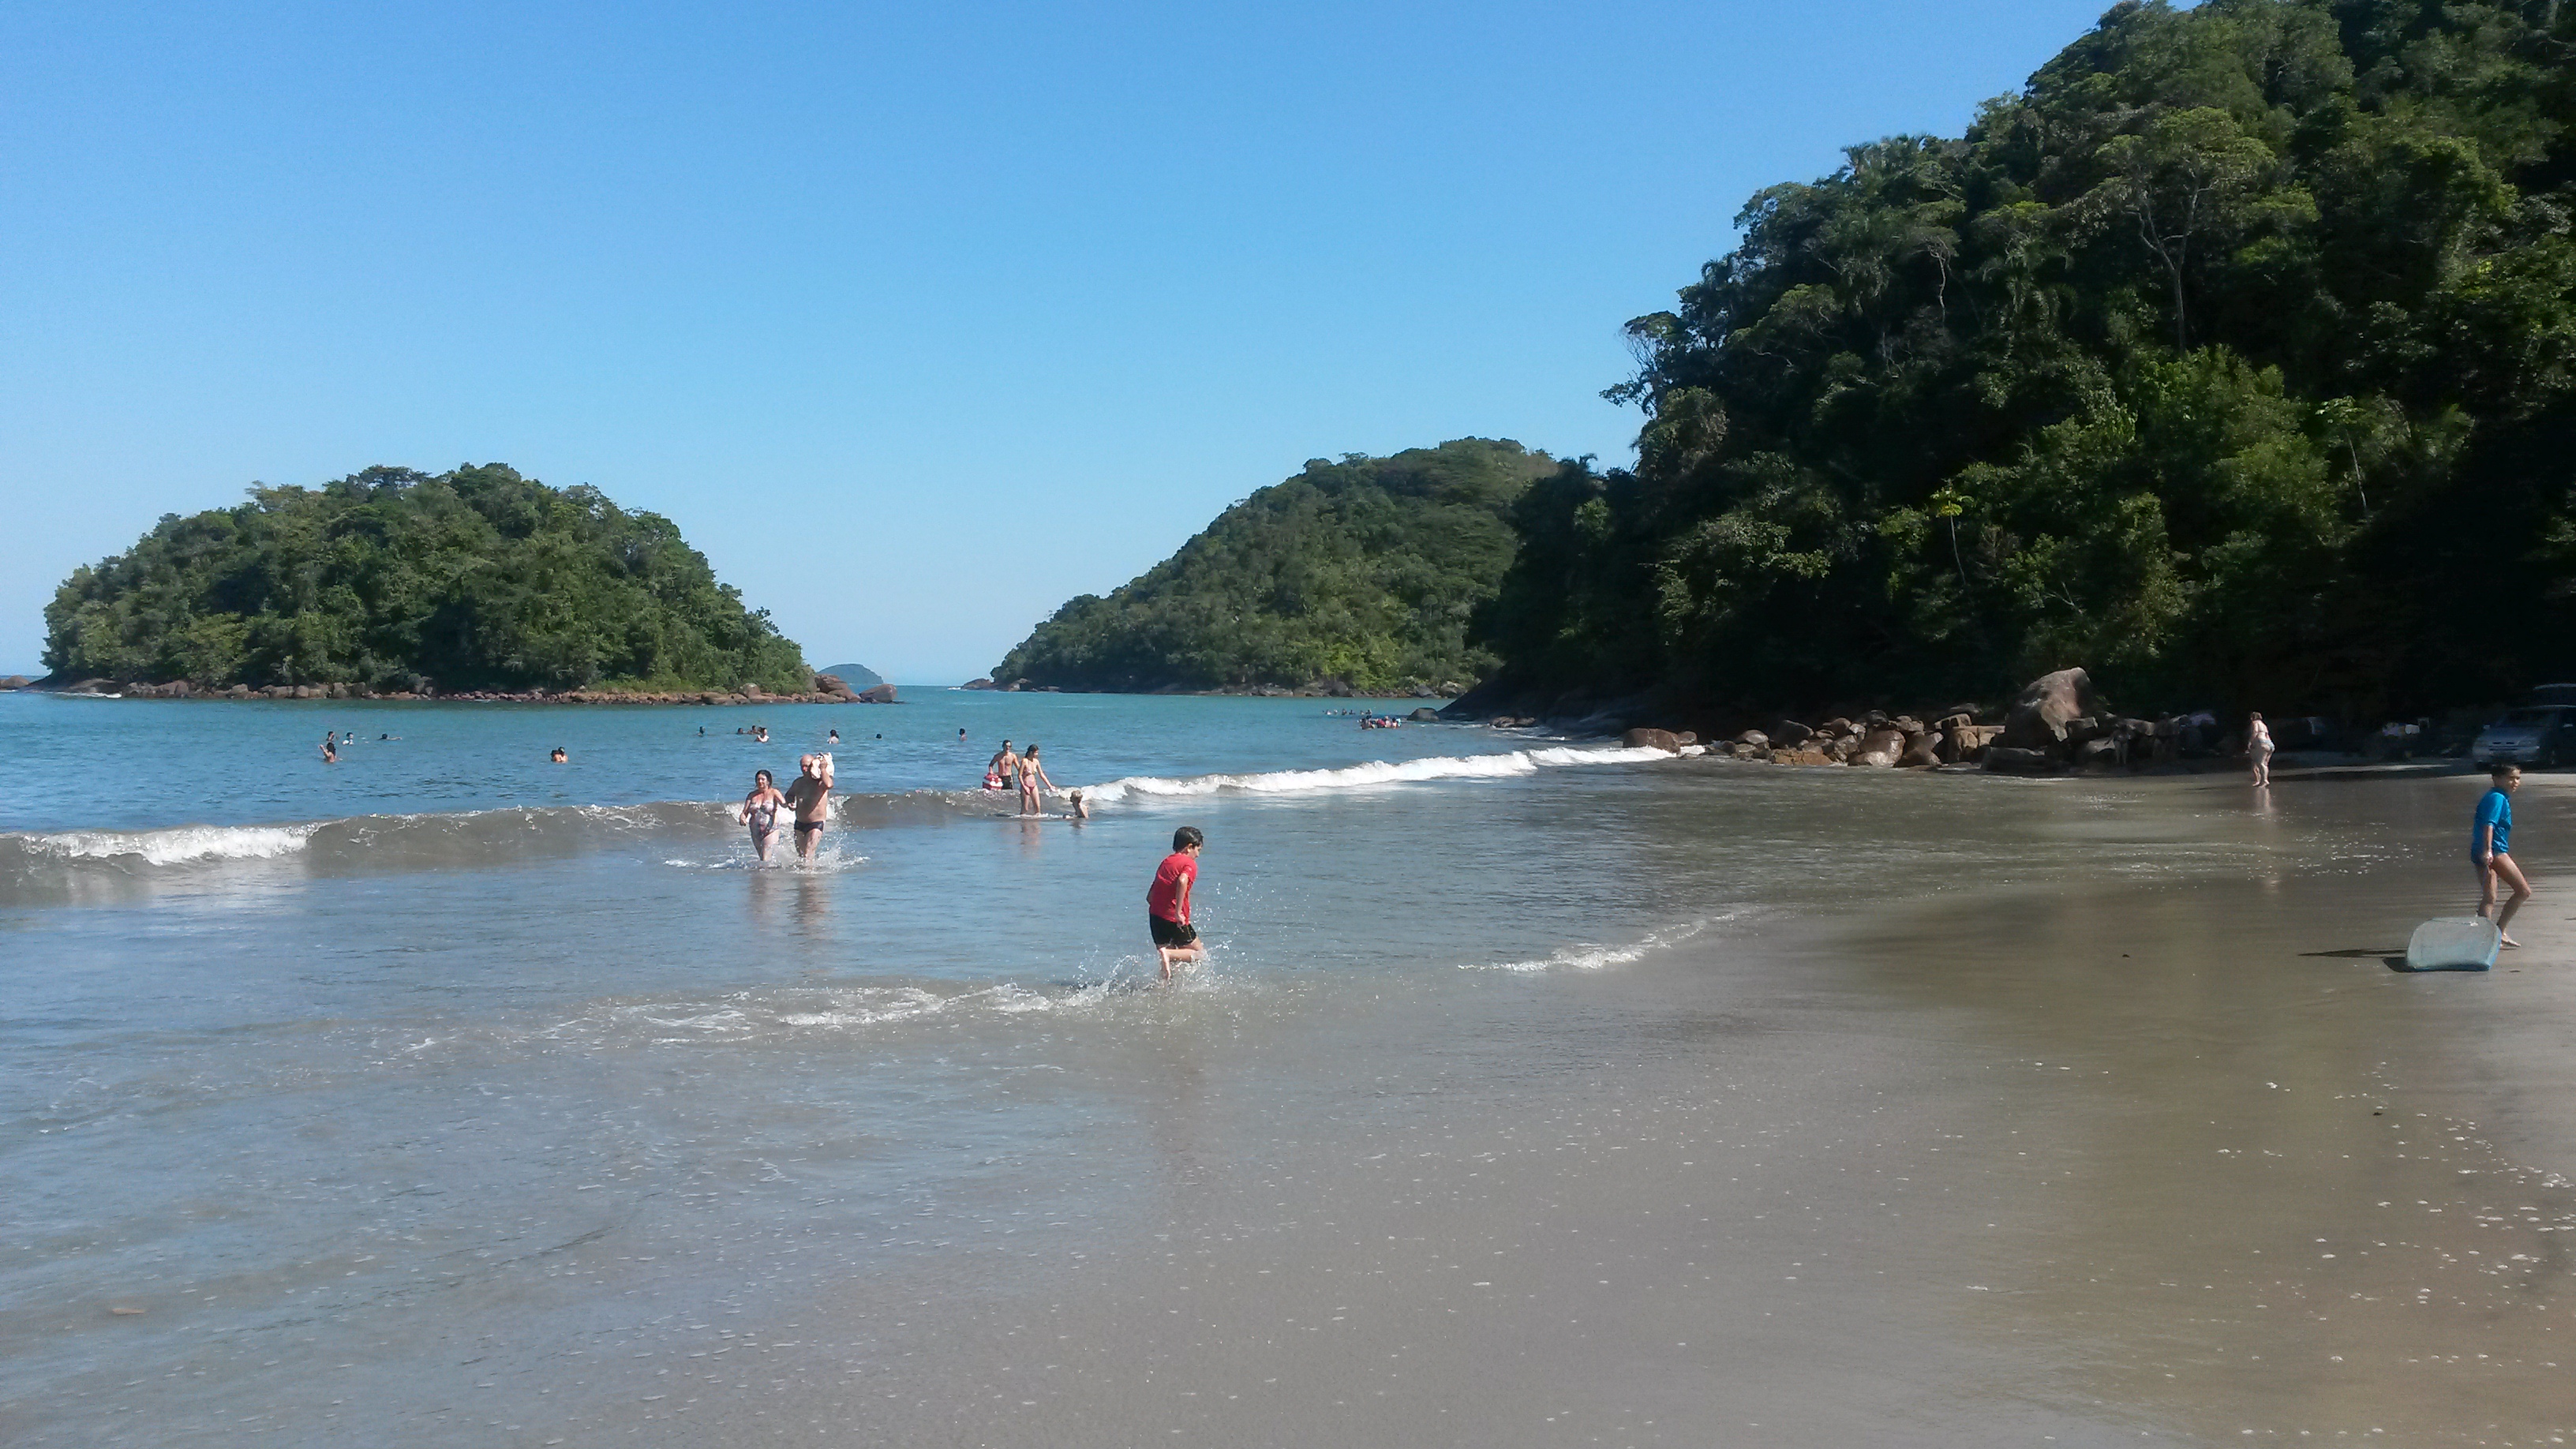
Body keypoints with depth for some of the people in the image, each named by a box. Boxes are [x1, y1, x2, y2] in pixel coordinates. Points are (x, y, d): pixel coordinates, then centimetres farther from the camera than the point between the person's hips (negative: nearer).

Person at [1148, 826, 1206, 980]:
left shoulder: (1166, 862, 19)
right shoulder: (1189, 864, -3)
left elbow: (1150, 897, 17)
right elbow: (1182, 881, -26)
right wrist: (1178, 912, -26)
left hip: (1155, 916, 7)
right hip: (1174, 920, -7)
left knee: (1171, 961, 15)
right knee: (1199, 953, 7)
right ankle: (1169, 953, -17)